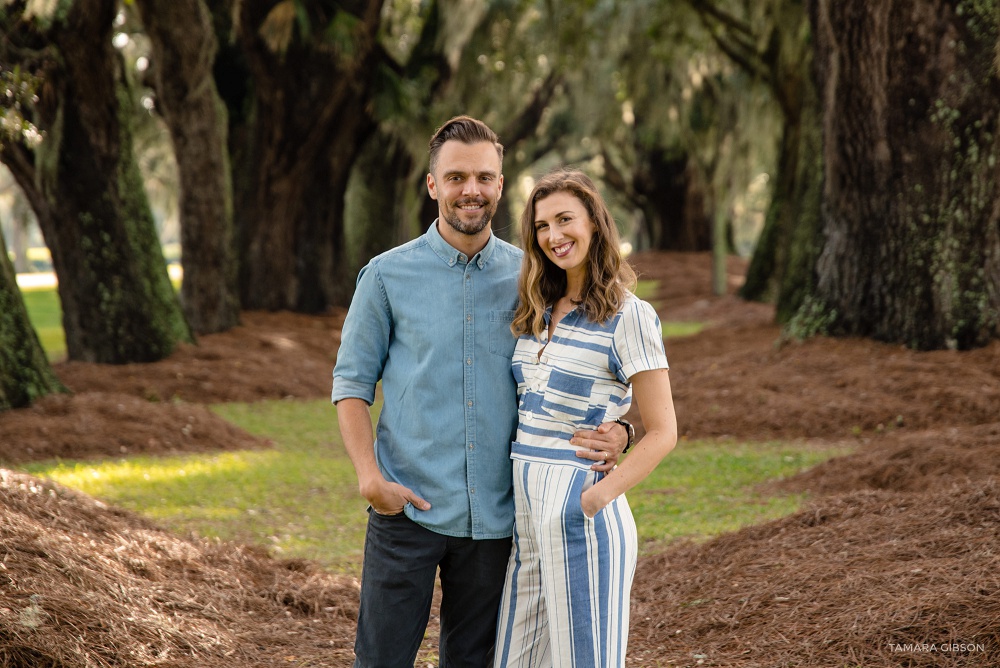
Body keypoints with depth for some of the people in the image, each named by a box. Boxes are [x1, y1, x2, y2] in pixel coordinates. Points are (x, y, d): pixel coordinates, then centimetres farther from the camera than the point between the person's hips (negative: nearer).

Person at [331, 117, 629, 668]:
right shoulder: (388, 276, 0)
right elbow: (351, 381, 2)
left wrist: (616, 432, -9)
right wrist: (369, 475, -12)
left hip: (492, 513, 2)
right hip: (409, 507, -2)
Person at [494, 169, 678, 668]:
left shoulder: (627, 317, -8)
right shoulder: (536, 312, 12)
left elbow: (662, 433, -8)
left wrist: (597, 497, -17)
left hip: (579, 516, -7)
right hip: (522, 513, 7)